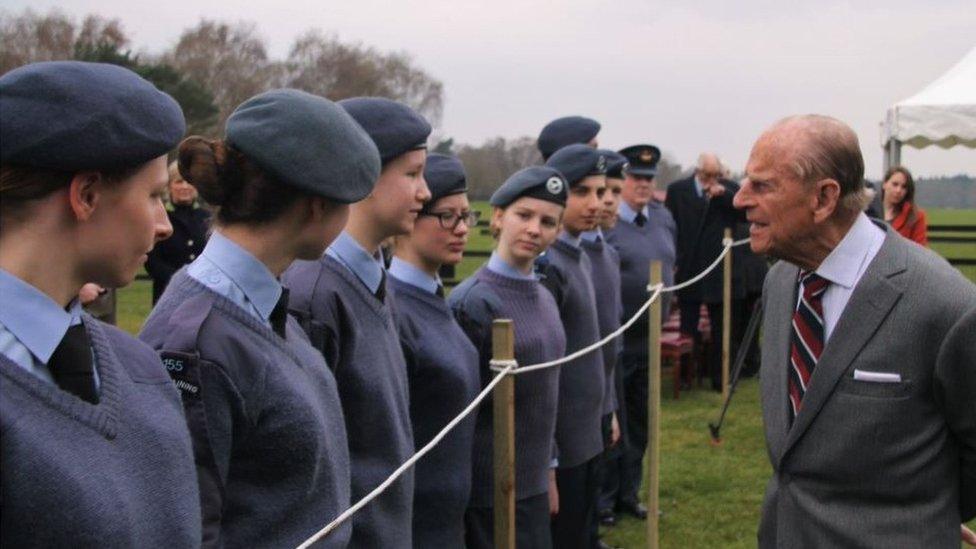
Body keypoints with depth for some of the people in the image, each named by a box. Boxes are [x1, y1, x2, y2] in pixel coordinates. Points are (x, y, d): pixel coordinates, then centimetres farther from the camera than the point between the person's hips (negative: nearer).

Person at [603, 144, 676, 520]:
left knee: (639, 420, 16)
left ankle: (627, 494, 31)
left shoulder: (663, 217, 8)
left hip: (650, 337, 7)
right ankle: (602, 500, 18)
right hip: (613, 339, -7)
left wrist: (664, 302, 15)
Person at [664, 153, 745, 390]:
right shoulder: (677, 190, -1)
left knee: (721, 330, 8)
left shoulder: (729, 189, 4)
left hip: (720, 271, 1)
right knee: (688, 329, 8)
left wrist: (724, 194, -16)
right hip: (688, 270, -1)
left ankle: (719, 377, 17)